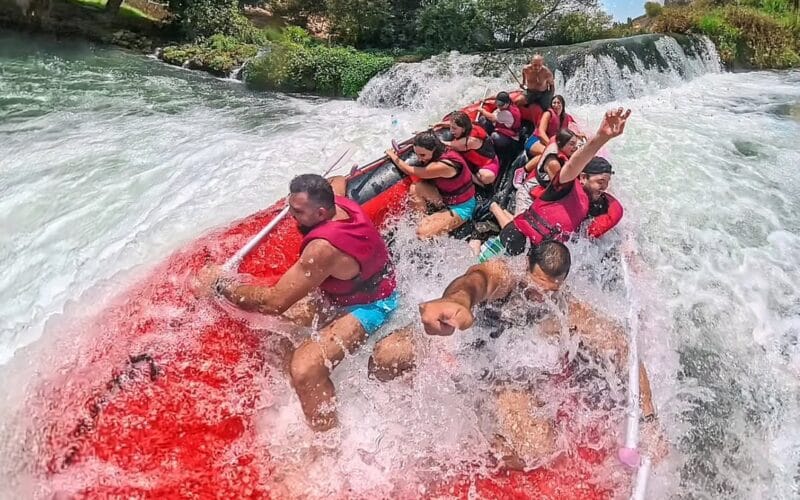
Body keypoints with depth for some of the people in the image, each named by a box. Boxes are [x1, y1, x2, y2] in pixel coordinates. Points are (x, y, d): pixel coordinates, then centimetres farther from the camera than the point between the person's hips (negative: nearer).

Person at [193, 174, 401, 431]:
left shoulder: (323, 249, -38)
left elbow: (274, 302, -32)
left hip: (367, 308, -11)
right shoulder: (339, 202, -12)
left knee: (305, 367, -26)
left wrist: (220, 283, -21)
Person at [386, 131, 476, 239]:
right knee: (415, 188, -14)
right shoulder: (444, 153, -7)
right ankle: (421, 219, 1)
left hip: (461, 208, -9)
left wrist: (393, 156, -7)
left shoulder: (443, 166, -32)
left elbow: (410, 171, -20)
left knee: (423, 233, -20)